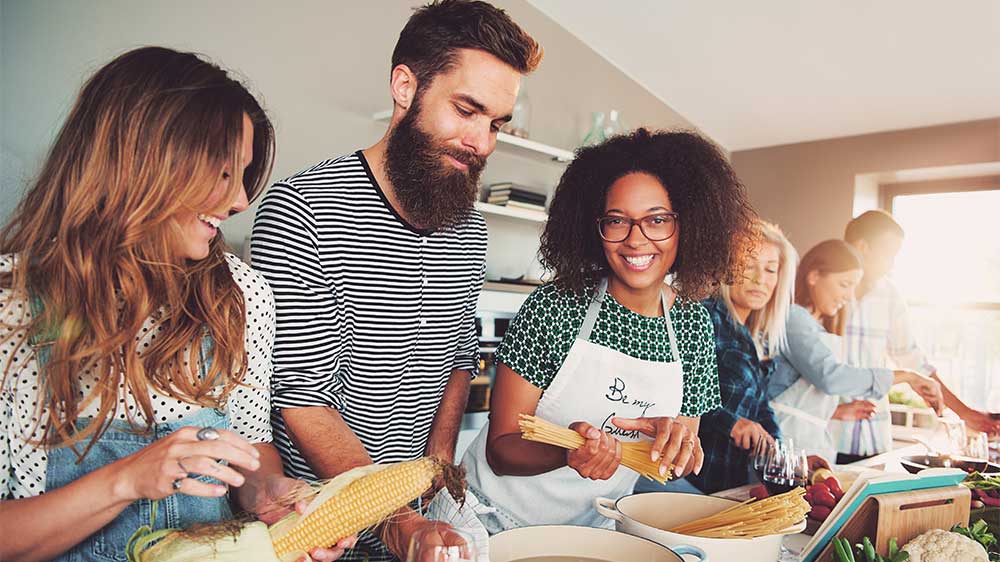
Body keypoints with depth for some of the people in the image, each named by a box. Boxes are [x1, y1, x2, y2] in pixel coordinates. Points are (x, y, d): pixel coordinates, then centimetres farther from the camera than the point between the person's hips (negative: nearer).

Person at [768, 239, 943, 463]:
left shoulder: (821, 328, 21)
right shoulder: (792, 317, -9)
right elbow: (829, 377, -22)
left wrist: (839, 411, 10)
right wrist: (905, 376, -16)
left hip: (815, 442, 9)